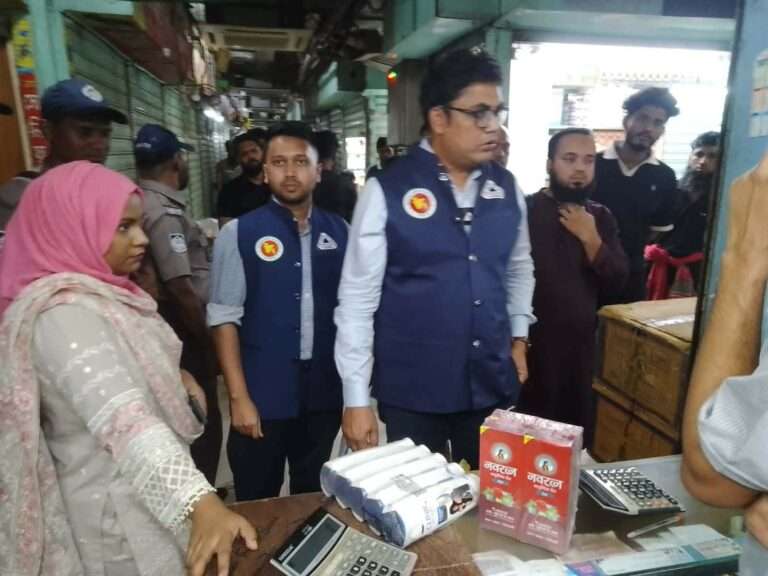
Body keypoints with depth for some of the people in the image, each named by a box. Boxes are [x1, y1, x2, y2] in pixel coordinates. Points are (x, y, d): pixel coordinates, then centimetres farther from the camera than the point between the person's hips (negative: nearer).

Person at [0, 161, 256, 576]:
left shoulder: (94, 291, 2)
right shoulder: (66, 313, -28)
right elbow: (124, 422, -42)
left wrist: (174, 378, 1)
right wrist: (200, 504, -52)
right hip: (120, 508, -9)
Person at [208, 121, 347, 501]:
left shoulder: (338, 232, 0)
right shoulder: (239, 234, -8)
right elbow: (225, 319, -8)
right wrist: (239, 397, -11)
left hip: (325, 392, 3)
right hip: (264, 395, -2)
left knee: (314, 499, 21)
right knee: (257, 505, 14)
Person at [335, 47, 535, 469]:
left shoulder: (506, 188, 2)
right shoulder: (387, 191, -13)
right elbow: (358, 297, -12)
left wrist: (519, 336, 13)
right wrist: (356, 398, -10)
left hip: (493, 384, 5)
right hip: (412, 390, -4)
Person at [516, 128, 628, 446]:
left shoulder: (600, 217, 7)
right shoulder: (524, 211, -10)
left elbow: (617, 280, 1)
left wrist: (590, 238, -12)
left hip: (580, 344, 5)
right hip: (529, 345, -4)